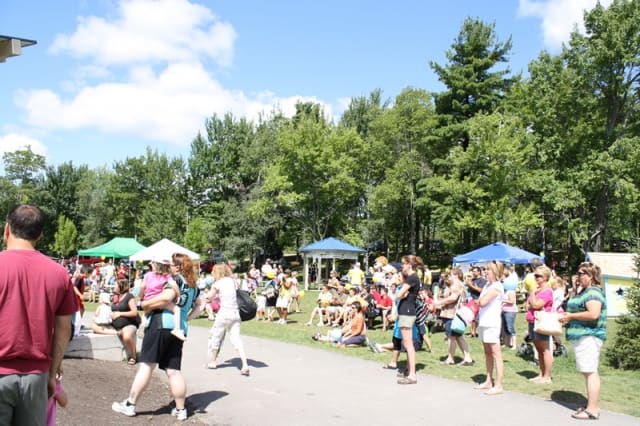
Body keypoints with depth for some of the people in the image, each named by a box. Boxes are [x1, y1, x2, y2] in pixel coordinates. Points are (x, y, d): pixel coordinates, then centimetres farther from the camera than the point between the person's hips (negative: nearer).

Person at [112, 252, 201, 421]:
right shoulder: (192, 286, 20)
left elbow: (167, 297, -19)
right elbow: (199, 307, 27)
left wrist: (147, 304, -9)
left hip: (161, 324, -7)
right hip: (180, 329, 7)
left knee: (146, 365, -2)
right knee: (174, 371, 9)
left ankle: (129, 404, 4)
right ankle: (180, 410, 10)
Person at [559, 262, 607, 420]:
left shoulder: (593, 292, -13)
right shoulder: (584, 292, 19)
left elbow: (593, 314, -25)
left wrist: (571, 316, -15)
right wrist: (568, 315, 14)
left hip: (588, 336, -11)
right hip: (582, 336, 11)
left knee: (590, 372, -10)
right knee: (589, 372, 14)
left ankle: (592, 410, -8)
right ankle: (592, 406, 22)